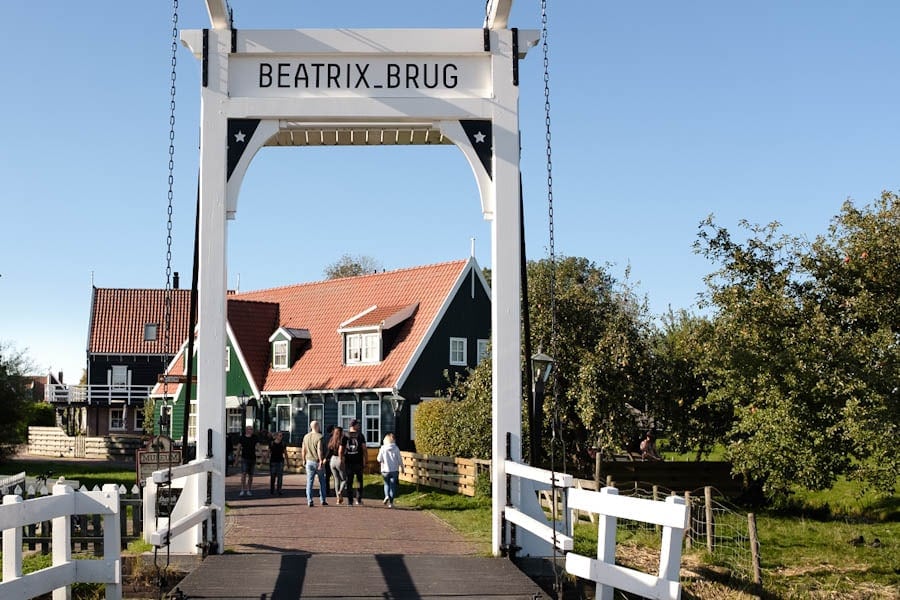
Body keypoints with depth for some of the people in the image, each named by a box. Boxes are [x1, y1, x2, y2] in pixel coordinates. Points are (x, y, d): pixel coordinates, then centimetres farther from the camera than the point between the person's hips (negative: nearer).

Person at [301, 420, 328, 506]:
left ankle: (309, 501, -2)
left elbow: (303, 450, 9)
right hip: (318, 461, -4)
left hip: (309, 461, 4)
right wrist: (321, 461, -19)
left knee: (309, 482, 4)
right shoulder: (319, 437, -12)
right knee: (322, 482, 10)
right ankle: (323, 500, 12)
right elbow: (319, 450, -20)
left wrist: (304, 460, 18)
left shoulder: (306, 437, 5)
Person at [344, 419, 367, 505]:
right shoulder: (360, 435, -3)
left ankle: (350, 501, 3)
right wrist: (364, 460, 2)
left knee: (349, 481, 5)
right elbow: (364, 448, -5)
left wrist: (342, 460, 7)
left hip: (348, 461, 1)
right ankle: (359, 499, 11)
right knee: (359, 480, 13)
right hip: (358, 461, -1)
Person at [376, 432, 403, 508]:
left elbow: (379, 459, -5)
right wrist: (401, 467, 13)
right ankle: (391, 502, 3)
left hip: (385, 470, 0)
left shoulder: (383, 448, -7)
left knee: (386, 484, 20)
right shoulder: (396, 448, -6)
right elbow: (399, 459, -2)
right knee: (393, 485, 6)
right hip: (394, 470, 0)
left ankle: (387, 495, -5)